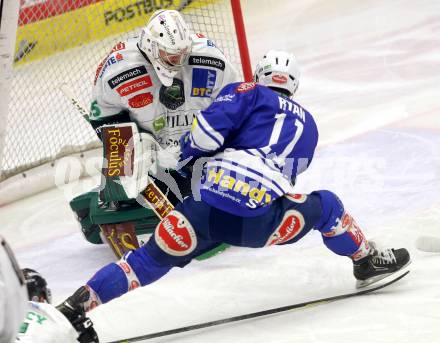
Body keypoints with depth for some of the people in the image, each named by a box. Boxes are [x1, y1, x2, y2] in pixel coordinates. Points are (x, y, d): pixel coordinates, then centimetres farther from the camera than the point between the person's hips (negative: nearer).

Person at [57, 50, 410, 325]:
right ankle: (367, 260, 38)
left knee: (152, 259, 14)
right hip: (258, 221, 0)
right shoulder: (307, 123, 28)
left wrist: (189, 158, 18)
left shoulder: (249, 94, 16)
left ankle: (77, 304, 6)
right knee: (325, 205, 26)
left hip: (206, 207, 0)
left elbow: (209, 128, -1)